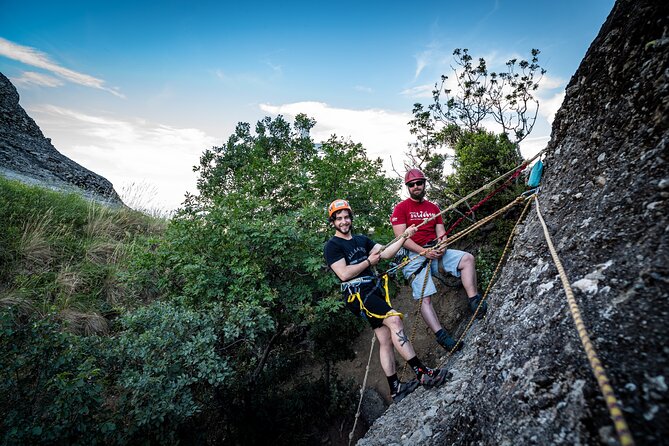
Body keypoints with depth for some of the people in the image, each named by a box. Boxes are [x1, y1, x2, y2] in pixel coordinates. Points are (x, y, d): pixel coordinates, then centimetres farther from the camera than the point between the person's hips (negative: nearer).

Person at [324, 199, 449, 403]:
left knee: (386, 340, 7)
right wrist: (369, 261, -6)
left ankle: (395, 389, 15)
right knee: (394, 319, -23)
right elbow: (344, 273, -14)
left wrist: (404, 236, -4)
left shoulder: (362, 240, 18)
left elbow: (385, 253, 8)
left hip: (375, 290, 8)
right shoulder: (332, 246, -3)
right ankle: (422, 373, -21)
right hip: (358, 293, -8)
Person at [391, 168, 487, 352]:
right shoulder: (400, 208, 0)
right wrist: (424, 251, -19)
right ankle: (442, 337, -15)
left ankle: (474, 302, -18)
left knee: (467, 258, -16)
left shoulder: (433, 208, 17)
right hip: (415, 255, -5)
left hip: (436, 251, 5)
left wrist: (442, 247, -13)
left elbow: (441, 232, 11)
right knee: (425, 299, -15)